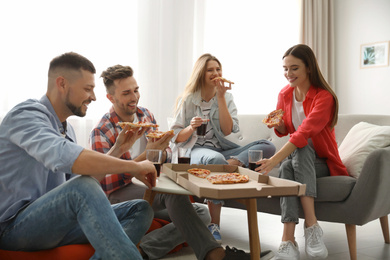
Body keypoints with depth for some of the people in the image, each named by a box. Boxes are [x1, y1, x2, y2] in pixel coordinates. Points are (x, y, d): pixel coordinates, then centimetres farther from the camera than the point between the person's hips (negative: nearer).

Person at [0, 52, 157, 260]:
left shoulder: (66, 129, 15)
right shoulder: (26, 114, -13)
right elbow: (64, 157, -34)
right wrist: (134, 167, -25)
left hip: (53, 220, 8)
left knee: (141, 210, -8)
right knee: (82, 186, -37)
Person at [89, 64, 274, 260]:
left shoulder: (145, 114, 9)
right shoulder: (101, 133, -10)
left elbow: (166, 155, 14)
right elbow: (106, 180, -17)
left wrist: (161, 152, -13)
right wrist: (146, 154, -26)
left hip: (150, 188, 7)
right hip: (120, 194, -7)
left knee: (202, 214, -13)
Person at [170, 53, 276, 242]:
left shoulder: (226, 97, 12)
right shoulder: (187, 100, 4)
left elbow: (227, 130, -4)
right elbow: (176, 137, 1)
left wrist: (220, 97, -7)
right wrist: (191, 128, -20)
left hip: (222, 149, 4)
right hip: (195, 150, -4)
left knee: (268, 147, -16)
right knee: (216, 160, -41)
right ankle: (214, 224, -31)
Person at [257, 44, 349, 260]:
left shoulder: (324, 97, -18)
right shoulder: (285, 94, 2)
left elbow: (304, 133, -34)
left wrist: (275, 159, -46)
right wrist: (278, 125, -11)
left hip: (323, 163, -4)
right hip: (296, 157, 4)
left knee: (302, 148, -36)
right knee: (287, 167, -31)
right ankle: (288, 242, -39)